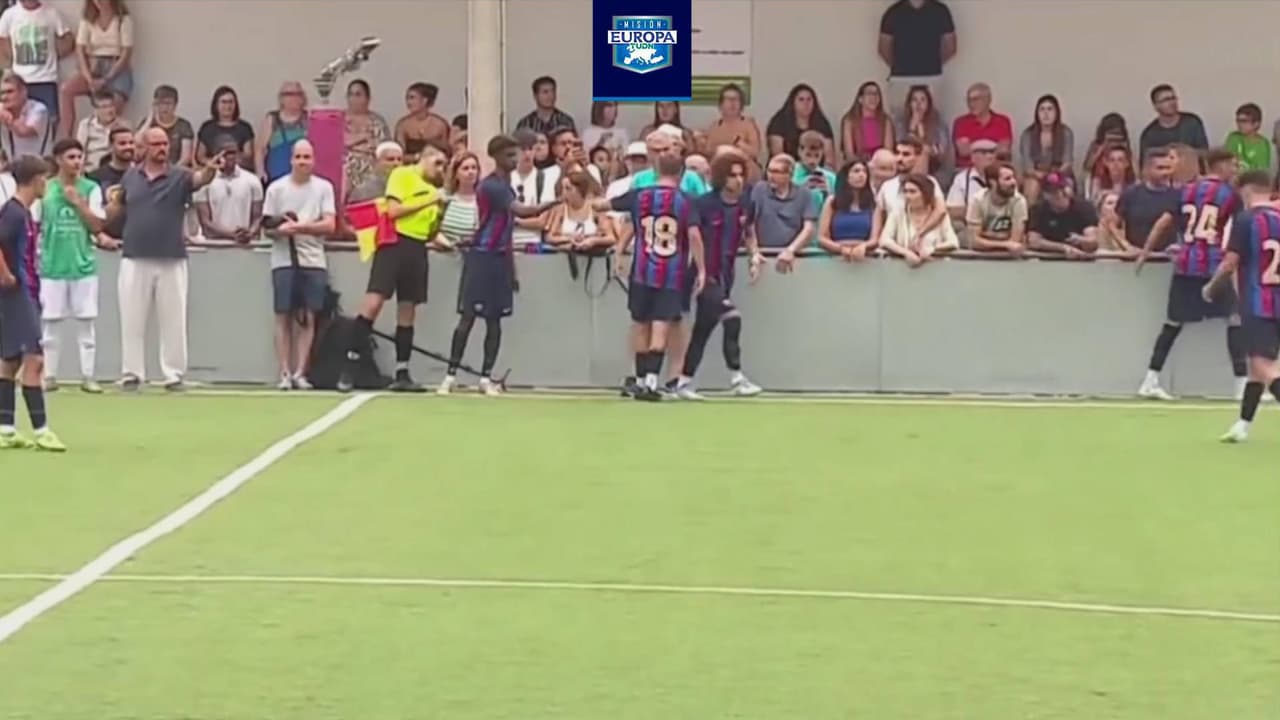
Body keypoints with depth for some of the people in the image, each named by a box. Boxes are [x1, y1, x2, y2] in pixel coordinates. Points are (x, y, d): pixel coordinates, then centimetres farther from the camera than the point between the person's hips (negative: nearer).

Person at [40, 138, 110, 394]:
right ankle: (49, 376, 10)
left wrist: (78, 202, -13)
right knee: (51, 323, 4)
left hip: (84, 265, 0)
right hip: (52, 265, 0)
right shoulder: (45, 189, 1)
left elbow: (97, 226, -3)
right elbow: (35, 226, 7)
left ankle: (88, 377, 7)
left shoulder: (91, 189, 2)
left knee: (86, 323, 3)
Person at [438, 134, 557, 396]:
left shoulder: (507, 186, 15)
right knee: (468, 317, -7)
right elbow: (521, 211, -27)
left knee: (494, 321, 5)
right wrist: (552, 204, -33)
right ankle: (451, 375, -3)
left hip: (499, 259, 8)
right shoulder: (491, 186, -13)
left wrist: (512, 267, 21)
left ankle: (486, 377, 9)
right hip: (481, 257, -8)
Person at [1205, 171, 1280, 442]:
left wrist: (1210, 288, 6)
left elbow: (1230, 264, -10)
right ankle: (1242, 425, 25)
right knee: (1257, 365, 17)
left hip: (1257, 305, -7)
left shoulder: (1246, 219, -8)